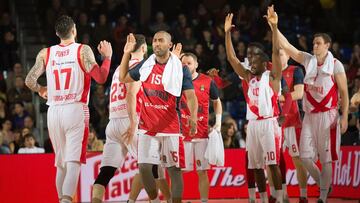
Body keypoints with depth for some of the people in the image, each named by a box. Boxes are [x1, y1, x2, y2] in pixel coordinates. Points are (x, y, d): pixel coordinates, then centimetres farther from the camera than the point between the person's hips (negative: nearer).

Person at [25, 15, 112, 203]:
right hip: (75, 110, -4)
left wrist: (40, 90, 23)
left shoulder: (45, 53, 7)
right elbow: (100, 78, -9)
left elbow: (30, 81, 2)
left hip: (54, 111, 4)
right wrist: (107, 56, 7)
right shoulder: (83, 50, -2)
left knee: (61, 162, 16)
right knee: (73, 161, -11)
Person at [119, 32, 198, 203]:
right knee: (144, 167, -4)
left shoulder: (180, 68, -4)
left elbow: (190, 96, -10)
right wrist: (126, 53, 11)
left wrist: (193, 117, -27)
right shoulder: (145, 65, 8)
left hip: (171, 128, -3)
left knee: (174, 170, 0)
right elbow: (123, 78, 21)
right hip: (147, 126, 3)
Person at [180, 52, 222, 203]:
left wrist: (218, 122, 3)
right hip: (182, 133, 0)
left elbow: (216, 102, 14)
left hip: (202, 133, 0)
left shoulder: (207, 82, 2)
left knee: (202, 171, 3)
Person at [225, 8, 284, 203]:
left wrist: (274, 27, -18)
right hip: (252, 124, 6)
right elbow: (231, 58, 11)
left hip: (268, 123, -6)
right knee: (256, 165, 6)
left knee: (272, 163, -9)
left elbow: (276, 52, -10)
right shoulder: (248, 77, 14)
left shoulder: (272, 77, 1)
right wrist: (227, 33, 5)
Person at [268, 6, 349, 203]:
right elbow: (286, 46, 3)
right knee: (305, 156, 0)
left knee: (326, 157, -1)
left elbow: (344, 93, -6)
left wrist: (344, 117, -13)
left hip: (327, 115, -5)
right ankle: (323, 185, 22)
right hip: (309, 115, 5)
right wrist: (274, 27, -8)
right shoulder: (308, 60, 7)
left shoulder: (335, 65, -5)